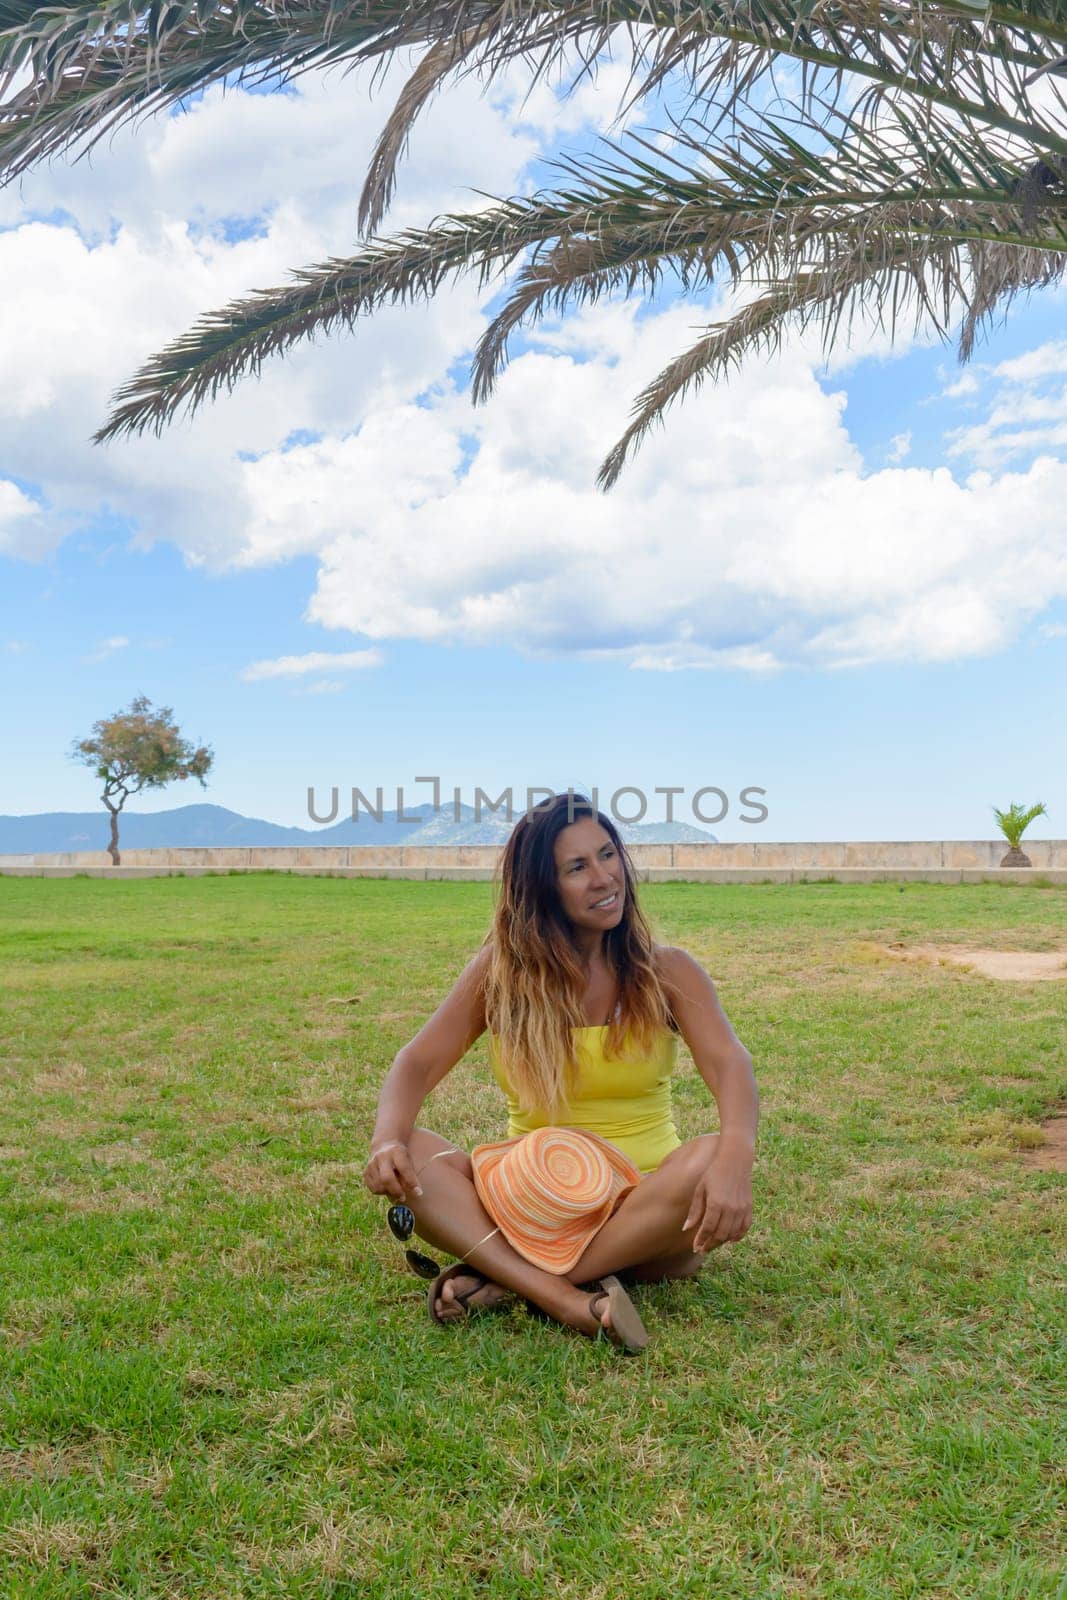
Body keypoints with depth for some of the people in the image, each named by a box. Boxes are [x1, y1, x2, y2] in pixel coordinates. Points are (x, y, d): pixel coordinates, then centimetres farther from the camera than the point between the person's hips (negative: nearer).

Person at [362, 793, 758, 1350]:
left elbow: (729, 1065, -18)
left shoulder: (667, 970, -2)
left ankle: (504, 1279, -26)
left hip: (642, 1205, 0)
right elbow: (417, 1063, -7)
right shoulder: (501, 968, 0)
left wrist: (734, 1157, -39)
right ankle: (564, 1300, -37)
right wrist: (388, 1141, -29)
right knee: (412, 1156, -23)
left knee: (712, 1160, -33)